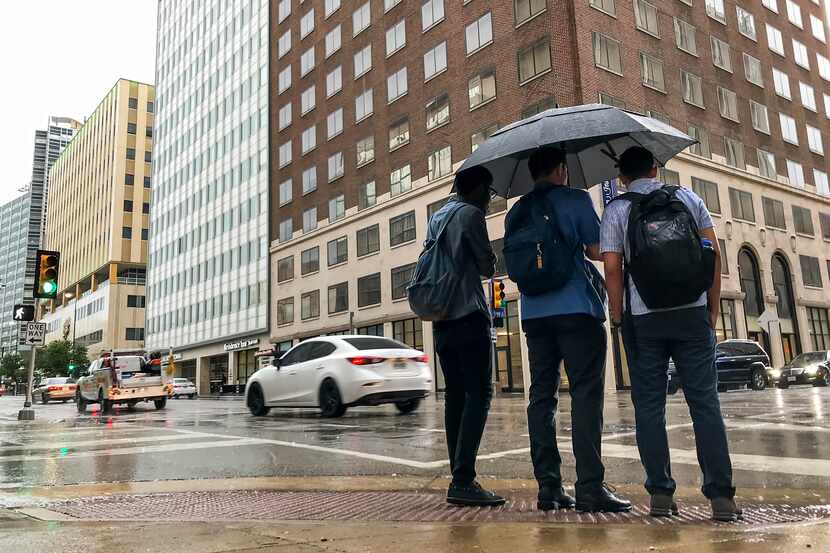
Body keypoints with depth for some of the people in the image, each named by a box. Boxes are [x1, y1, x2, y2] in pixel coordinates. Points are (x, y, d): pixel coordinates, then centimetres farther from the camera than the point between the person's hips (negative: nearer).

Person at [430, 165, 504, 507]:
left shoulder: (436, 218, 21)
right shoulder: (471, 213, -4)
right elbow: (488, 266, -3)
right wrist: (487, 264, 17)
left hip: (442, 319, 8)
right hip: (469, 315, -8)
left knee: (455, 396, 8)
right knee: (479, 394, -9)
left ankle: (459, 478, 9)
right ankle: (463, 480, -15)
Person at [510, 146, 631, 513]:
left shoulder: (515, 214, 16)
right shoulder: (576, 199, 0)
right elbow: (597, 251, -2)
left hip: (534, 313, 5)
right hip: (576, 309, -5)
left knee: (541, 396, 6)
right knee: (586, 394, -4)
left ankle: (548, 486, 7)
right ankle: (590, 487, -6)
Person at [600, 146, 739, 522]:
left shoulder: (616, 210, 4)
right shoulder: (687, 197, 11)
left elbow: (612, 266, -5)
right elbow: (713, 254, 7)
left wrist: (617, 316, 3)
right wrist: (713, 307, 11)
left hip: (643, 317, -1)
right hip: (692, 311, 2)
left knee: (649, 404, 5)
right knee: (704, 400, 3)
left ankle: (660, 492, 7)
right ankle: (720, 496, 2)